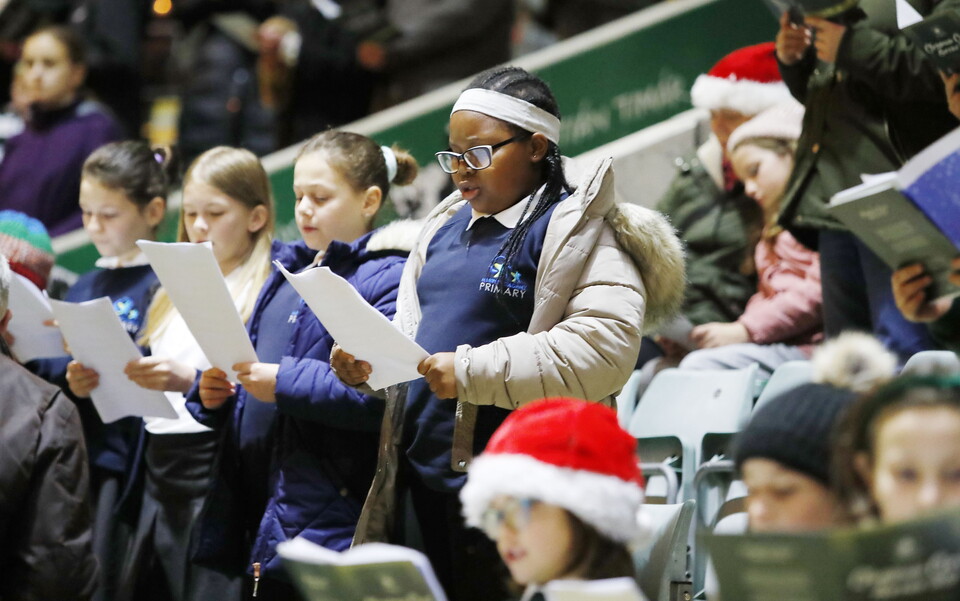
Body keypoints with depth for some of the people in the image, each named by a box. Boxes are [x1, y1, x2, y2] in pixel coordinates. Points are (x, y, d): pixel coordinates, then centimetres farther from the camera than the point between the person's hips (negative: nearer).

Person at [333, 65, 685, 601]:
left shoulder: (577, 234, -7)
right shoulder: (447, 226, 19)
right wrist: (371, 360, 2)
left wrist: (471, 371, -23)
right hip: (422, 476, 8)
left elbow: (605, 348, -21)